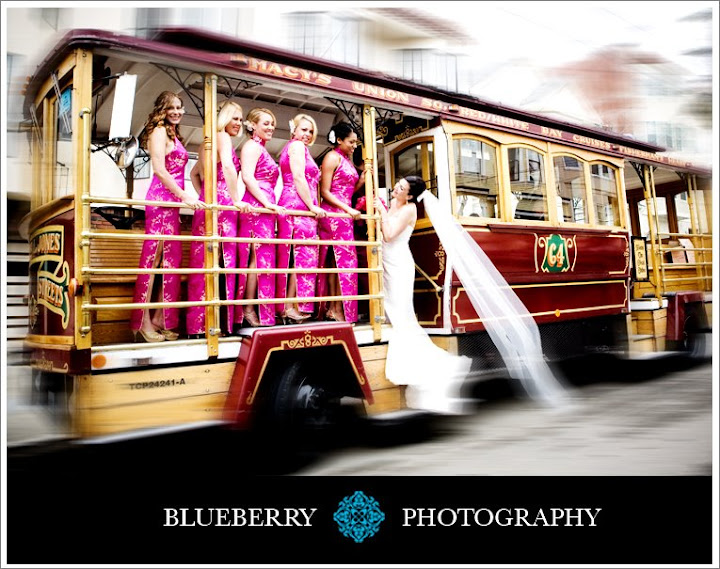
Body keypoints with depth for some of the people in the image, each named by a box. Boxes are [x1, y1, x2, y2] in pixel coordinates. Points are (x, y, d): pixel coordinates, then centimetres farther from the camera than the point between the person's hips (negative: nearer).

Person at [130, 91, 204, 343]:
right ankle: (142, 322, -5)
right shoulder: (159, 131, -3)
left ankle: (159, 318, 12)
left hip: (172, 201, 9)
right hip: (161, 199, -9)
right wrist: (185, 196, -18)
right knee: (153, 256, -9)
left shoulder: (173, 134, 24)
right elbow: (160, 170, -14)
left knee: (172, 258, 7)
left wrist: (184, 198, 15)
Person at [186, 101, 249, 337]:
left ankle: (198, 319, 9)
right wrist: (236, 199, -20)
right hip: (221, 201, -9)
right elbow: (228, 167, -20)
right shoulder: (223, 136, -3)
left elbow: (194, 173, 29)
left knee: (204, 260, 6)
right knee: (222, 258, -9)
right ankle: (218, 320, -7)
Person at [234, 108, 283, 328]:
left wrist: (271, 205, 18)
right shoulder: (252, 146, -2)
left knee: (261, 259, 5)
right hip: (257, 207, -9)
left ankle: (249, 310, 6)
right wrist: (268, 203, -20)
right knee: (259, 257, -12)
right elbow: (247, 177, -15)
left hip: (265, 208, 9)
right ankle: (249, 310, -10)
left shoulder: (262, 149, 27)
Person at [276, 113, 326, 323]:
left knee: (292, 257, 5)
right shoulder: (297, 146, -2)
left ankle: (287, 306, 4)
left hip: (293, 206, 10)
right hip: (299, 205, -10)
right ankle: (291, 307, -13)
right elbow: (298, 178, -13)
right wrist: (312, 206, -15)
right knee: (303, 256, -12)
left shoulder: (291, 148, 29)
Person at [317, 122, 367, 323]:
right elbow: (324, 192, -12)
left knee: (336, 261, 7)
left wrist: (361, 180, 2)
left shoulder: (348, 159, 18)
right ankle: (339, 309, -2)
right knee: (345, 259, -7)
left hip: (344, 214, 8)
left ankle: (333, 308, 10)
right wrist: (348, 209, -17)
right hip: (334, 214, -8)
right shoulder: (332, 157, -6)